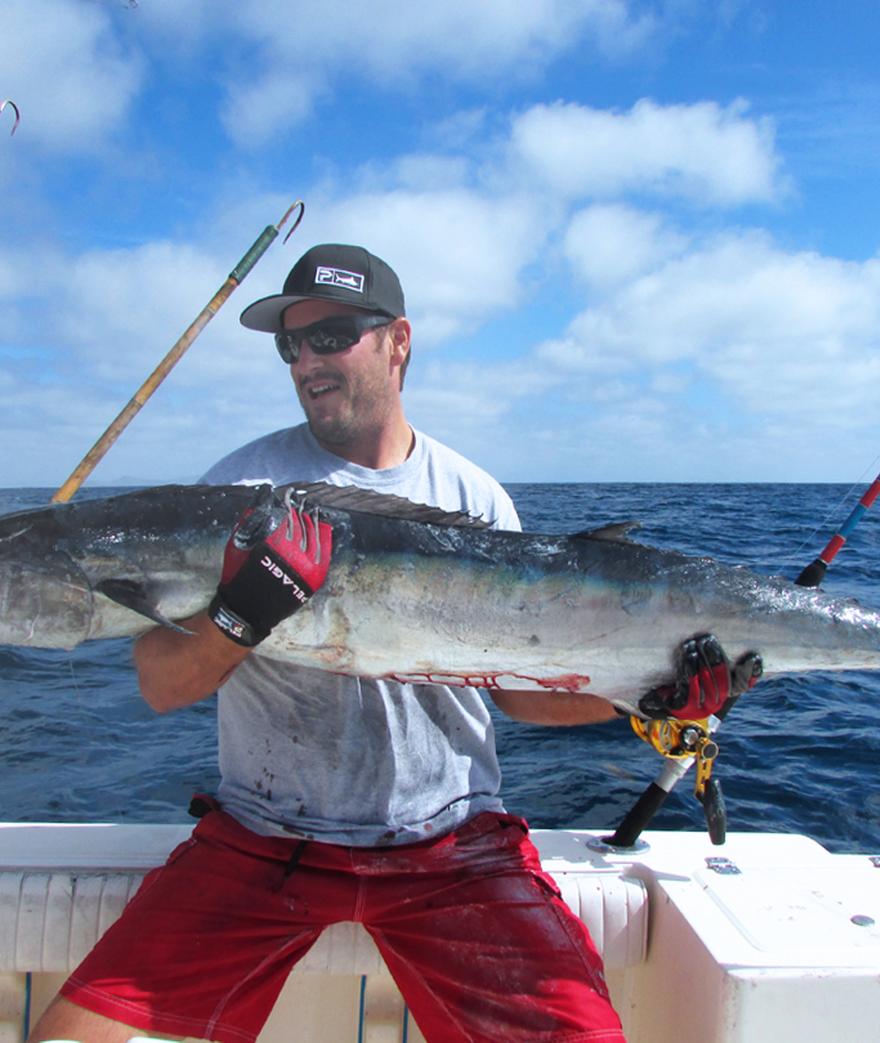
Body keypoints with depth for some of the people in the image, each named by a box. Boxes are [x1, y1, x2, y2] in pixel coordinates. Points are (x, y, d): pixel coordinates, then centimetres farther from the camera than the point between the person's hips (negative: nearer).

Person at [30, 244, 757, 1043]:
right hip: (261, 837, 0)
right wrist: (236, 621, -25)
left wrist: (650, 691, -7)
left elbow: (515, 683, 8)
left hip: (451, 840, 1)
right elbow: (159, 687, -5)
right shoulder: (241, 489, -1)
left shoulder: (474, 498, 3)